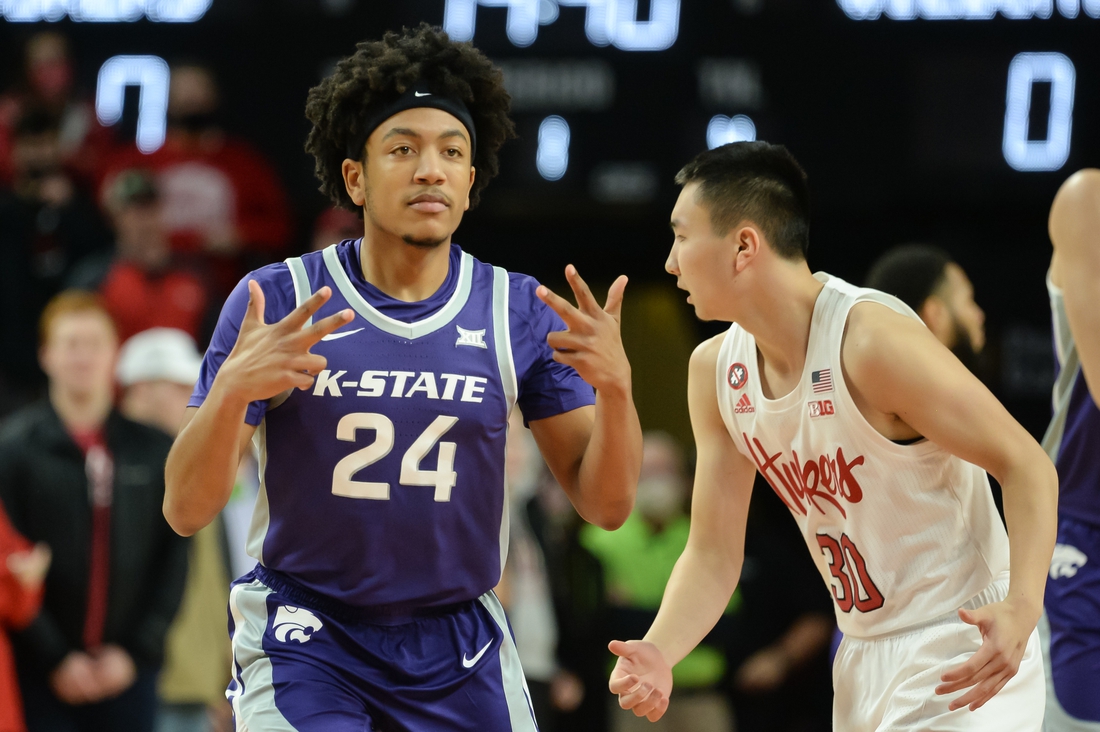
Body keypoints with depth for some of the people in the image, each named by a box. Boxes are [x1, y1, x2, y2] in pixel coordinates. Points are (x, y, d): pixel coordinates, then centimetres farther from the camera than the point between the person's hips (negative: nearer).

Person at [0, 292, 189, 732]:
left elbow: (173, 560, 6)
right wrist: (56, 660, -10)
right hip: (44, 679, -2)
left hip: (129, 674, 2)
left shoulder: (155, 451, 7)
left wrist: (136, 652, -4)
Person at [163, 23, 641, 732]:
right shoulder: (278, 301, -10)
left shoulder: (521, 312, -2)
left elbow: (605, 504, -1)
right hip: (306, 640, -3)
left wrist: (615, 386, -21)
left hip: (461, 646, 3)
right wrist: (230, 391, -31)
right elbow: (187, 511, -12)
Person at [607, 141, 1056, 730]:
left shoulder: (873, 339, -20)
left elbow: (1027, 467, -19)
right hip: (865, 656, 8)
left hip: (963, 659, -8)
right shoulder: (715, 371, 3)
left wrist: (1022, 607, -35)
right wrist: (659, 654, -14)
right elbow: (713, 553, 6)